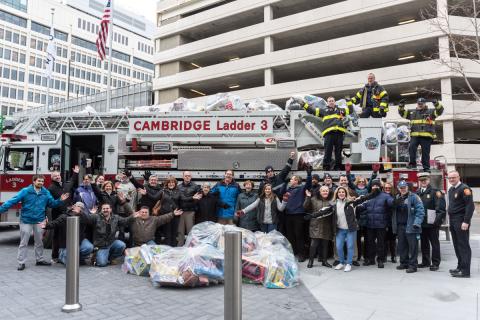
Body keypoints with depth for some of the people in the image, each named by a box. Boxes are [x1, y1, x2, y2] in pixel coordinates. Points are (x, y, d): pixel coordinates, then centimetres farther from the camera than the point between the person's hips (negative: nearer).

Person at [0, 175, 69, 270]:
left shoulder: (46, 193, 0)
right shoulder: (25, 191, -11)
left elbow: (52, 203, 5)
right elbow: (13, 201, -15)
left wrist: (60, 201, -12)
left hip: (39, 221, 4)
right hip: (26, 220, -4)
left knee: (39, 242, 15)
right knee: (24, 242, 4)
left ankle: (40, 259, 28)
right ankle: (21, 262, 13)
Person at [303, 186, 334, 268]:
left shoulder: (331, 201, 7)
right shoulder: (314, 199, 3)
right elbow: (306, 207, -3)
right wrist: (308, 197, -10)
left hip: (327, 226, 2)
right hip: (316, 225, -2)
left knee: (325, 244, 10)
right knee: (314, 244, -4)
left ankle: (324, 261, 23)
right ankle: (310, 260, 10)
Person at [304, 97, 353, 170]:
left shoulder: (340, 110, 27)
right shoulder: (323, 111, 22)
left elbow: (350, 110, 31)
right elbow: (312, 110, 19)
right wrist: (304, 104, 13)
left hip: (339, 133, 2)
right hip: (329, 133, -2)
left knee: (338, 152, 2)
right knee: (328, 151, -5)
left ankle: (338, 167, 8)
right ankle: (326, 167, -2)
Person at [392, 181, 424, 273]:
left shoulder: (414, 197, -5)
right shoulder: (397, 198, 14)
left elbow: (420, 211, -12)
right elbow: (394, 212, 20)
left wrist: (417, 223, -20)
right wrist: (394, 224, 14)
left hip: (410, 226, -6)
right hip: (400, 226, 6)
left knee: (413, 246, -2)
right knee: (402, 246, 13)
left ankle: (412, 265, 4)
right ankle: (404, 263, 24)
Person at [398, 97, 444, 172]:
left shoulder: (430, 112, 11)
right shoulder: (412, 112, 19)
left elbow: (440, 111, -2)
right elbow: (402, 113, 21)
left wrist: (437, 104, -21)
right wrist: (401, 106, 3)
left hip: (426, 136, -1)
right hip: (415, 135, 2)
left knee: (425, 152, 1)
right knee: (411, 147, -21)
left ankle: (426, 167, 9)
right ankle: (412, 164, -13)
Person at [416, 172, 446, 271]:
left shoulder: (435, 192, -6)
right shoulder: (417, 193, 12)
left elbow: (441, 207, -13)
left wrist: (438, 220, -18)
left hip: (432, 223, -6)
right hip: (421, 223, 6)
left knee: (435, 243, 3)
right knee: (424, 243, 13)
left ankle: (435, 263, 10)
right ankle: (425, 262, 24)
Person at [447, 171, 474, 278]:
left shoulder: (464, 189, -11)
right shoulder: (451, 189, 15)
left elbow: (470, 206, -17)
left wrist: (466, 221, -21)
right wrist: (451, 220, 15)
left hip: (461, 222, -8)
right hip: (453, 221, 8)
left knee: (463, 246, -4)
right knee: (457, 245, 13)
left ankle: (465, 271, -1)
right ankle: (460, 267, 23)